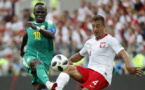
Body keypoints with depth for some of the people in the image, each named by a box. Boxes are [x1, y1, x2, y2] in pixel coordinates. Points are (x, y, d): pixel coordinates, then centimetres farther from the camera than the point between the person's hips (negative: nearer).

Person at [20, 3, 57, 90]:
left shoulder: (49, 24, 4)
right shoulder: (29, 25, 15)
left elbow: (51, 35, -19)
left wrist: (37, 28, -31)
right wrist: (22, 48, 53)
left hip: (45, 59, 0)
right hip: (30, 56, 0)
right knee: (37, 63, -37)